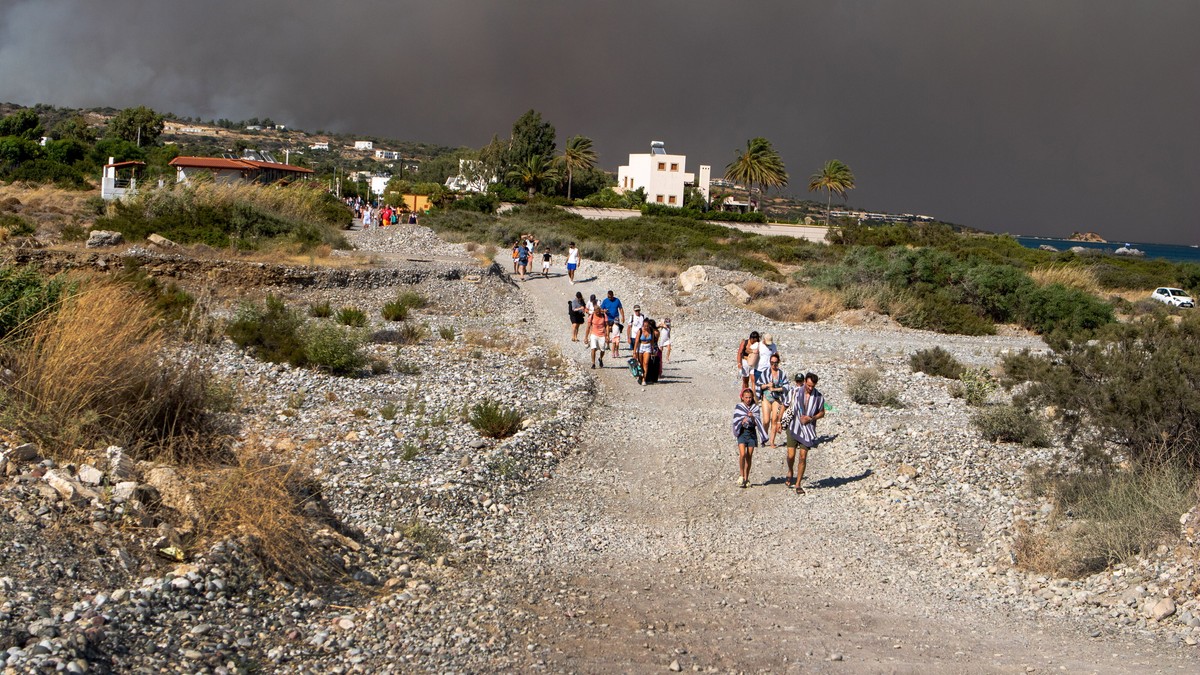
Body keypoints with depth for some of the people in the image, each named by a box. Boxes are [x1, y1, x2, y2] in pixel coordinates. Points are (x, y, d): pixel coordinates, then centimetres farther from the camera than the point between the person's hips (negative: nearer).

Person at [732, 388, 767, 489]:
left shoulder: (756, 408, 5)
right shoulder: (738, 407, 3)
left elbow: (757, 423, 2)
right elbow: (736, 422, 0)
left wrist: (752, 417, -17)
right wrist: (743, 421, -19)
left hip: (752, 432, 2)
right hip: (742, 432, -2)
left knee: (749, 457, 2)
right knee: (742, 454, -18)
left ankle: (746, 479, 11)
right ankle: (741, 475, -5)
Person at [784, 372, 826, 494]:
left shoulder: (819, 397, -5)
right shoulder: (795, 392, -6)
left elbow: (822, 413, 8)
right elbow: (786, 406, 6)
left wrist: (811, 418, -11)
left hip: (808, 430, 0)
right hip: (794, 428, 0)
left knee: (803, 457, -1)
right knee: (791, 455, -4)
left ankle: (798, 484, 8)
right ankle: (790, 471, 30)